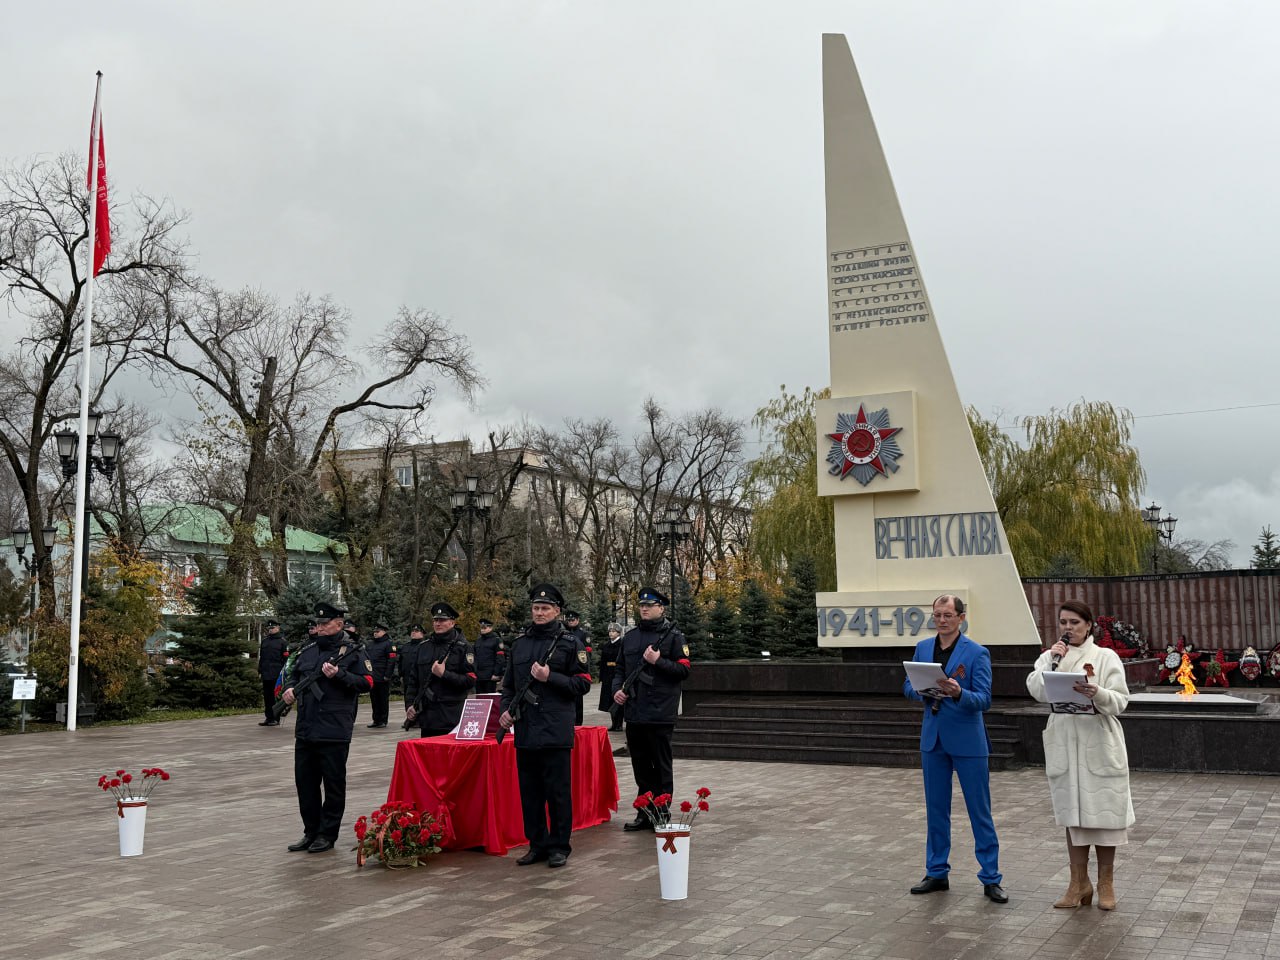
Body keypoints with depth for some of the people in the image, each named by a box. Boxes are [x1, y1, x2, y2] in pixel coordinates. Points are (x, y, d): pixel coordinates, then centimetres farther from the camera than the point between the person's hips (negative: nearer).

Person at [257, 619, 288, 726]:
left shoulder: (282, 641, 0)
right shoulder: (265, 641, 16)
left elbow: (286, 658, -3)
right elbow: (261, 657, 19)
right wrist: (260, 670, 12)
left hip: (277, 674, -5)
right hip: (266, 673, 5)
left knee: (276, 696, -3)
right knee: (267, 696, 7)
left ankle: (276, 719, 1)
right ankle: (269, 718, 12)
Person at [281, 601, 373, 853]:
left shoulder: (352, 652, -3)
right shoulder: (307, 652, 15)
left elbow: (367, 682, -10)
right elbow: (294, 676, 25)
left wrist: (339, 674, -20)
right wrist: (290, 689, 3)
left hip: (334, 732, -6)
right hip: (305, 729, 6)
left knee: (333, 783, 2)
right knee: (304, 781, 11)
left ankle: (327, 834, 12)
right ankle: (311, 832, 22)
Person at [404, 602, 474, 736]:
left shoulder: (462, 648, -1)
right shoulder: (424, 647, 14)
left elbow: (470, 680, -9)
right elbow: (413, 680, 17)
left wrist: (444, 674, -16)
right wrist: (409, 705, 5)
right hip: (426, 718, 5)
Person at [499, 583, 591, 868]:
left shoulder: (570, 643, 0)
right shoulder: (519, 643, 15)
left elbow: (583, 683, -4)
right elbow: (509, 683, 21)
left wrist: (550, 678, -14)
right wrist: (506, 709, 5)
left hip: (556, 731, -5)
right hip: (525, 731, 5)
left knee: (558, 791, 0)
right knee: (530, 791, 9)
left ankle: (559, 847, 9)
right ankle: (538, 844, 20)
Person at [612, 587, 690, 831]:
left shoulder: (673, 635, -3)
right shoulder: (630, 637, 13)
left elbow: (684, 669, -8)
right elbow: (620, 668, 18)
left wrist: (658, 661, -18)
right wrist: (617, 689, 1)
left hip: (660, 713, -6)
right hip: (634, 712, 6)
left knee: (661, 767, 2)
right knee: (640, 766, 12)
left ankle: (661, 815, 9)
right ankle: (644, 814, 21)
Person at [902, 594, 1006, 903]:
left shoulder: (976, 653, -9)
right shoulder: (923, 648, 6)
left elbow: (984, 700, -14)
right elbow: (908, 685, 12)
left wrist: (958, 694, -33)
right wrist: (922, 691, -11)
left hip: (967, 741, -5)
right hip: (933, 739, 5)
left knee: (980, 811, 2)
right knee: (935, 809, 13)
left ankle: (990, 879, 10)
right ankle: (937, 873, 24)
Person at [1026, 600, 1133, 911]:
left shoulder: (1106, 657, -2)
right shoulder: (1050, 657, 7)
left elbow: (1120, 701, -9)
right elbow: (1037, 692, -8)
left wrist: (1097, 694, -28)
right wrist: (1052, 661, -15)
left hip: (1099, 745, -3)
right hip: (1064, 744, 3)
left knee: (1103, 810, 3)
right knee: (1072, 812, 9)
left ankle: (1106, 883, 16)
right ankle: (1079, 882, 19)